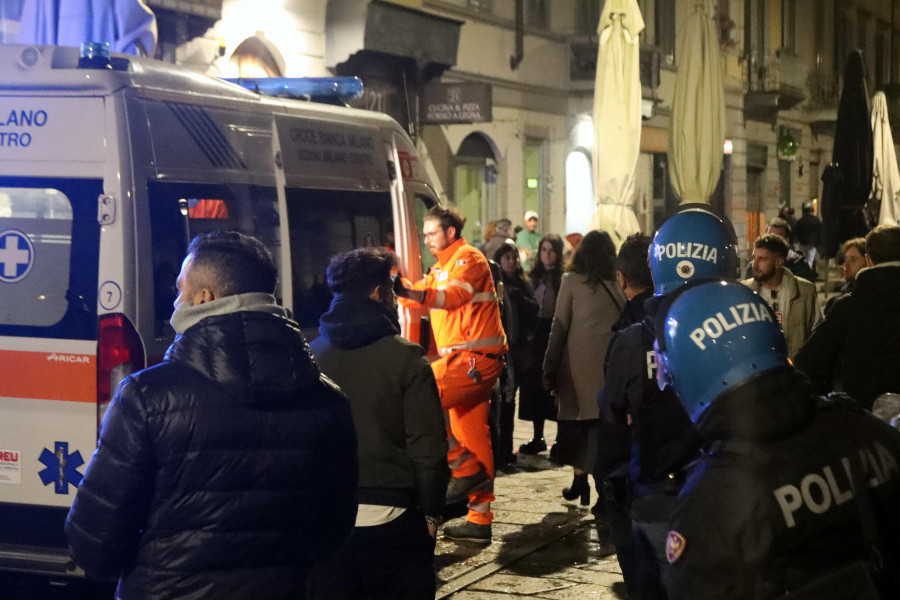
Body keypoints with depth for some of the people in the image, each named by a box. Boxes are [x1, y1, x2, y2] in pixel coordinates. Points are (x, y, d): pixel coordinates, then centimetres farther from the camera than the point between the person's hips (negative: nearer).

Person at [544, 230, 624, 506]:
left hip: (579, 362, -1)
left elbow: (560, 325, -4)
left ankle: (580, 479, 8)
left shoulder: (572, 280, -3)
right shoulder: (617, 282, 1)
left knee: (576, 419, 10)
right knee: (603, 421, 7)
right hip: (610, 362, 1)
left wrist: (550, 368, 0)